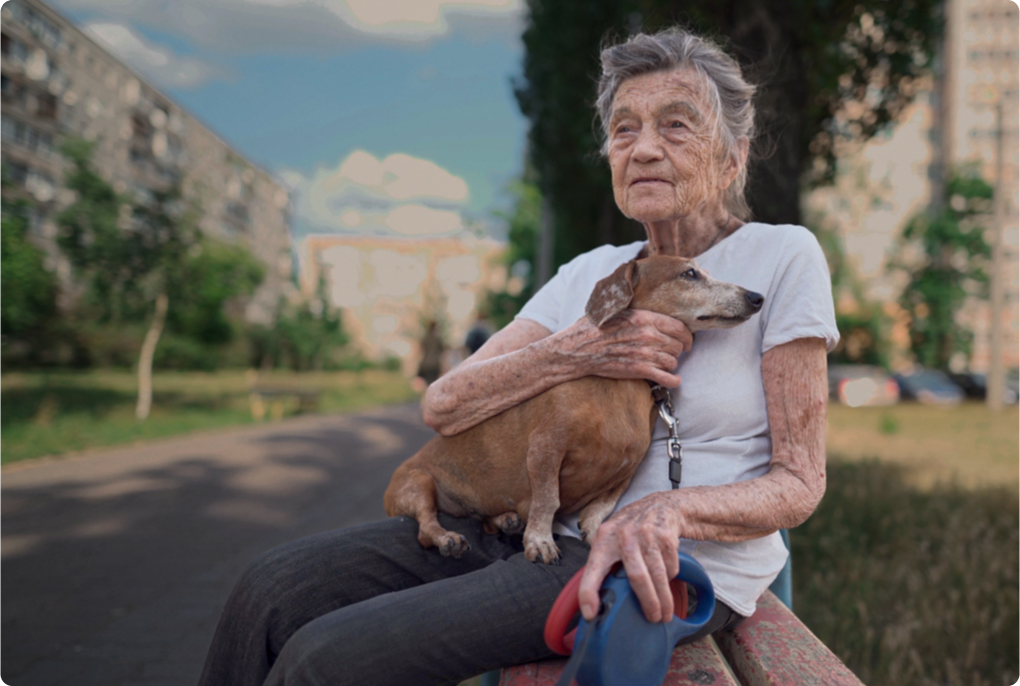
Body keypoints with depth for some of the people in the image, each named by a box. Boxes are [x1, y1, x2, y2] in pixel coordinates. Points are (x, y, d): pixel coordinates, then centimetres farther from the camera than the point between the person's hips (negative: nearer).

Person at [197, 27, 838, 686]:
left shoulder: (784, 256, -5)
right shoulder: (591, 272, 9)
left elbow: (799, 481, -8)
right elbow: (444, 404, -1)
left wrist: (669, 509, -27)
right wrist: (574, 352, -18)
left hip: (675, 570, -5)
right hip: (544, 528, 6)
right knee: (276, 586, -7)